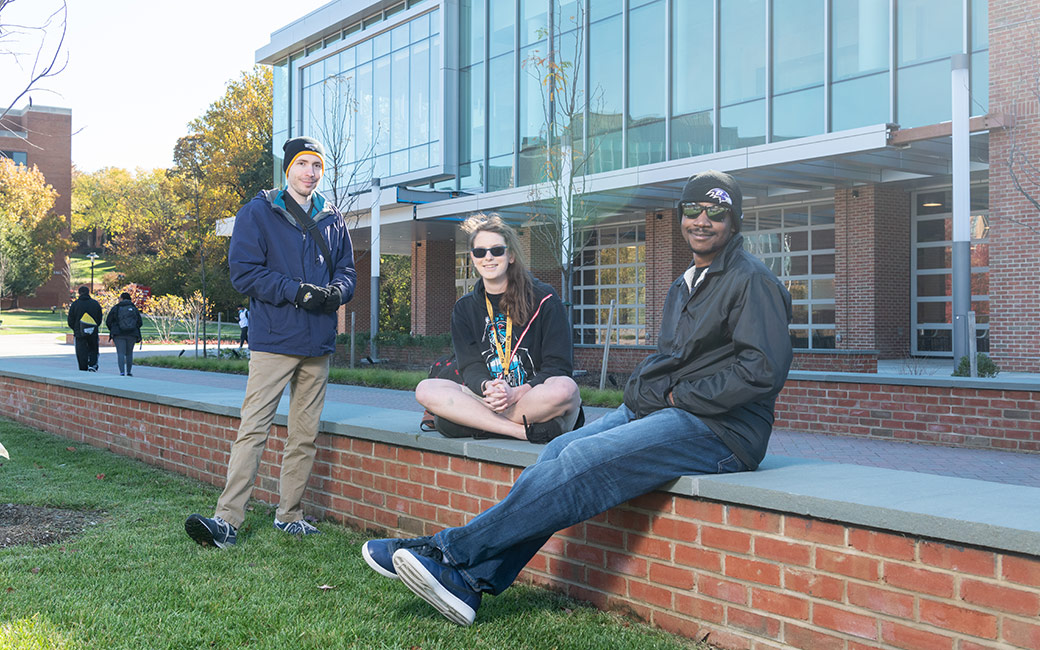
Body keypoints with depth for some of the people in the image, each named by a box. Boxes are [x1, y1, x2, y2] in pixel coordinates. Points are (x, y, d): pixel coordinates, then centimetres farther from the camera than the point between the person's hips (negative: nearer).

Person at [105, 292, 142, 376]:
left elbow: (108, 322, 1)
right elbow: (139, 323, 4)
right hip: (132, 334, 2)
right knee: (129, 353, 16)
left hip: (119, 334, -2)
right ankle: (129, 372, 17)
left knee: (121, 353, -4)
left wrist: (112, 331, 19)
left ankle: (122, 373, -17)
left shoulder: (115, 308, -1)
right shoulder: (135, 308, 6)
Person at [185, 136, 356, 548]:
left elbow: (347, 271, 17)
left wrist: (335, 291, -7)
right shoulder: (258, 213, 0)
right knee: (253, 428, -12)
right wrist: (295, 291, -18)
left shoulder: (333, 220, 14)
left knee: (305, 434, 9)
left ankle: (289, 514, 19)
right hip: (273, 340, -5)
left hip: (318, 344, 5)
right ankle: (227, 518, -12)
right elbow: (244, 271, -8)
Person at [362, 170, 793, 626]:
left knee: (582, 462, -24)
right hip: (652, 410, 9)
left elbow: (765, 369, -16)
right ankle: (472, 579, -18)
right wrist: (641, 393, 6)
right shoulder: (684, 284, 23)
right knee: (559, 452, -12)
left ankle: (451, 551, -20)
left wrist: (681, 397, -12)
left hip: (716, 429, -9)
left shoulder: (751, 281, -6)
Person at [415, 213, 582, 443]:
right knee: (425, 389, -21)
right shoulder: (465, 308, 12)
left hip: (537, 399, -3)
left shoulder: (544, 299, 0)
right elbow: (471, 366, 3)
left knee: (565, 388, -37)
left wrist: (516, 393, -23)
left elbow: (559, 366, -6)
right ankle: (525, 431, -29)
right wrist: (487, 387, -22)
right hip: (488, 402, 3)